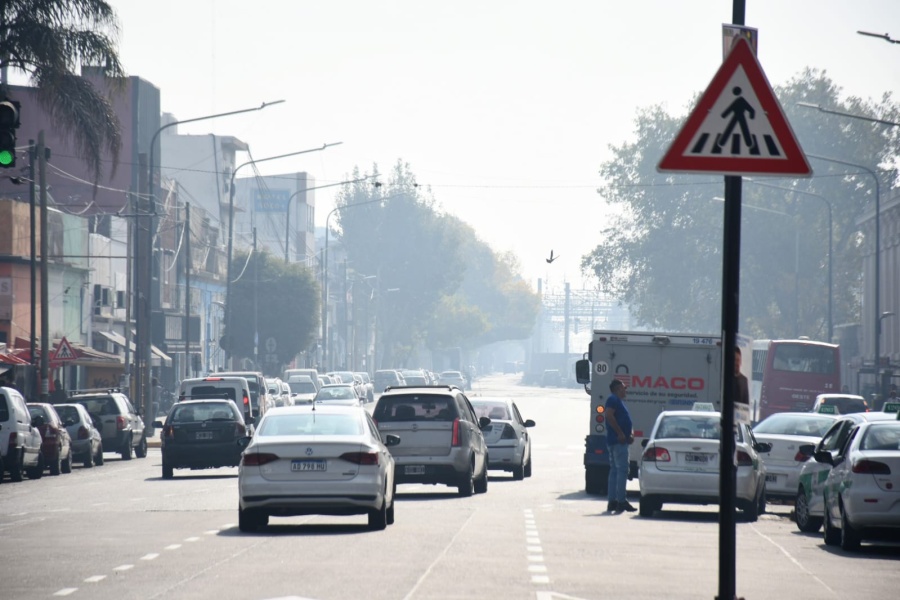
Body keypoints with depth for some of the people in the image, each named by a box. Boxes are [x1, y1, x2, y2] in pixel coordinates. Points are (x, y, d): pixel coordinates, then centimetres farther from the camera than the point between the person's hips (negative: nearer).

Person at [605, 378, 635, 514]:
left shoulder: (619, 401, 23)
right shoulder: (613, 400, -8)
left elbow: (625, 420, 27)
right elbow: (609, 416, -23)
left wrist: (630, 434, 9)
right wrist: (620, 433, -22)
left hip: (620, 441, 11)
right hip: (617, 441, -11)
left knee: (615, 470, 10)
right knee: (622, 469, -13)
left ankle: (612, 502, 12)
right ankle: (621, 501, -17)